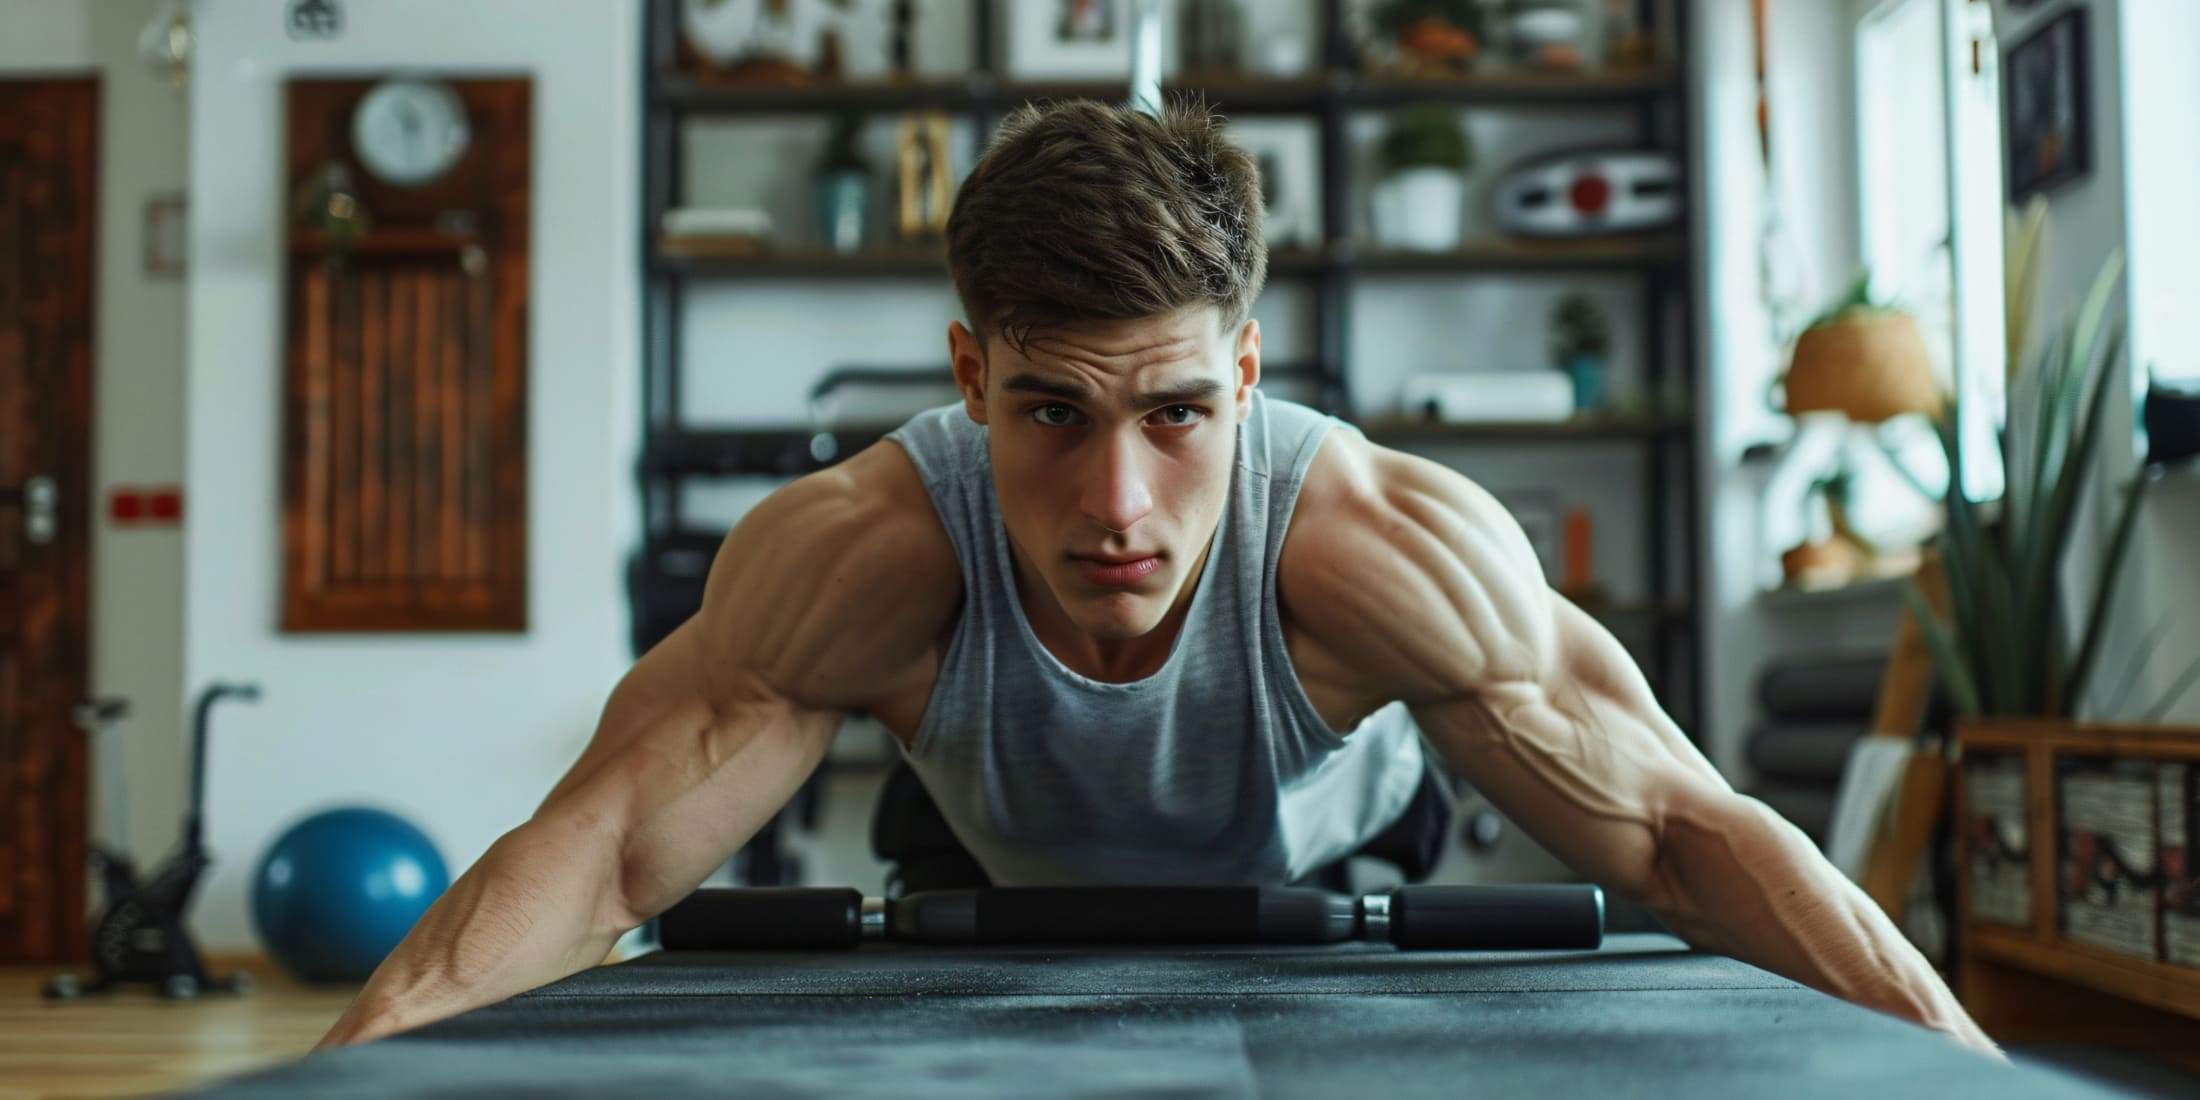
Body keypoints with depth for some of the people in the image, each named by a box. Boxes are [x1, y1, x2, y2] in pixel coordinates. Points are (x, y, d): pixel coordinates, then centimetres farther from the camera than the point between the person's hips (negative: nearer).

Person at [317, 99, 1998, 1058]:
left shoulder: (1385, 544, -44)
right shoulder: (861, 555, -42)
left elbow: (1681, 831, -39)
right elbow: (601, 845, -41)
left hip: (1350, 887, 0)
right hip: (1011, 908, 0)